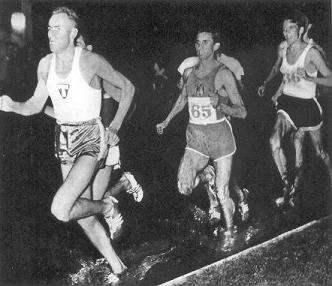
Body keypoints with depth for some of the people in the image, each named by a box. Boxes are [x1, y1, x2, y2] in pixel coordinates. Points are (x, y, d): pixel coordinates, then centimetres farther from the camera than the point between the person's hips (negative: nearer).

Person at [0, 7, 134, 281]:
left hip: (91, 138, -6)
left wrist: (115, 126, 0)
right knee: (85, 218, 12)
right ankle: (117, 267, 29)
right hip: (64, 141, 6)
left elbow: (128, 87, -1)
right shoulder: (45, 65, 3)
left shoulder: (91, 61, -13)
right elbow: (36, 104, 13)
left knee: (60, 210, -23)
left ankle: (107, 207, 6)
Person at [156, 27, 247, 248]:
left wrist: (221, 105, -27)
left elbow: (242, 112, -9)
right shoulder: (191, 72, 6)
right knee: (184, 188, -12)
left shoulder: (223, 74, -8)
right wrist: (166, 122, 34)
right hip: (196, 136, 4)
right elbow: (182, 100, 26)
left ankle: (229, 232, 24)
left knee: (222, 193, -1)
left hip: (220, 135, -4)